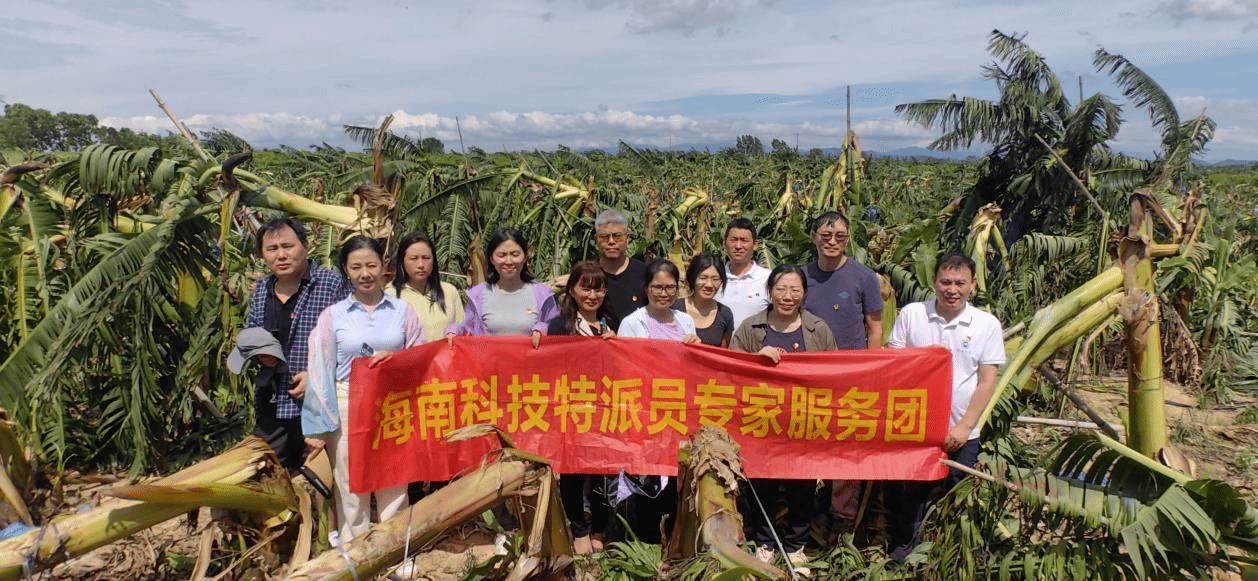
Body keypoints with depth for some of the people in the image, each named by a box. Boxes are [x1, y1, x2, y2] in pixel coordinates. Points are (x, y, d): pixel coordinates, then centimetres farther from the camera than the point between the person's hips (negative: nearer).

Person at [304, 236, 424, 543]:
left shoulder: (402, 310, 9)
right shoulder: (332, 315, 6)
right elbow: (320, 370, 4)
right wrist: (319, 427, -1)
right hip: (348, 406, 0)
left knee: (394, 482, 4)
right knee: (350, 484, 4)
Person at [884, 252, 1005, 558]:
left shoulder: (987, 324, -1)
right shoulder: (910, 314, -1)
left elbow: (987, 382, -1)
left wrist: (964, 426, -8)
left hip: (961, 432, 0)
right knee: (910, 490, 11)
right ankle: (904, 544, 31)